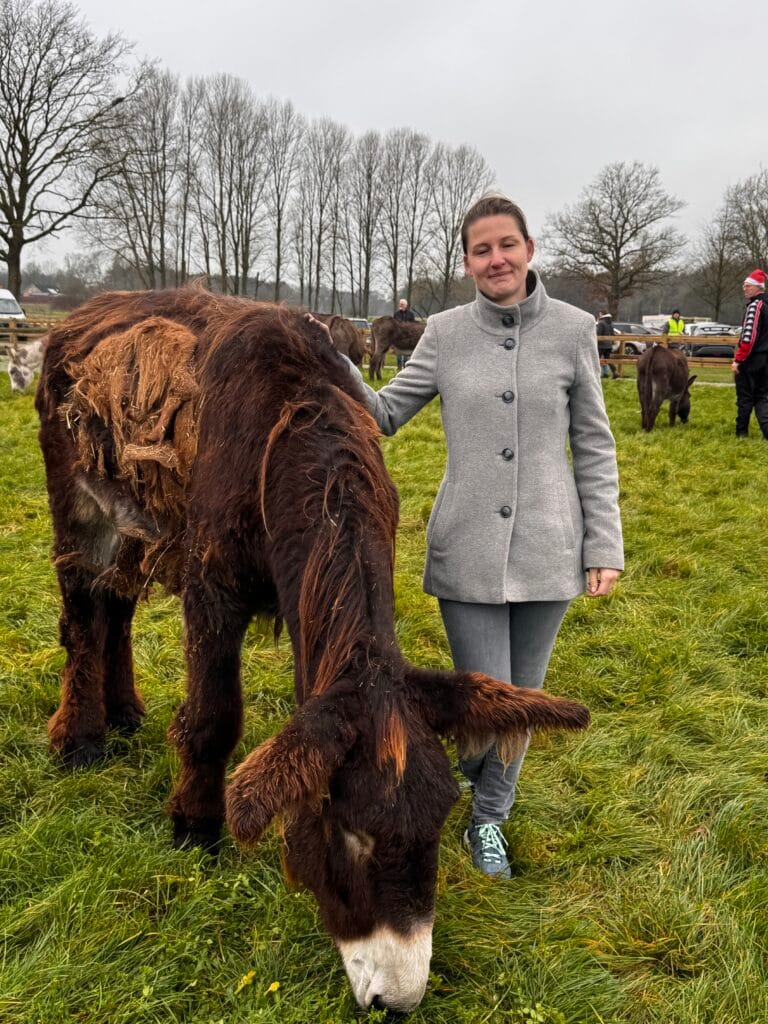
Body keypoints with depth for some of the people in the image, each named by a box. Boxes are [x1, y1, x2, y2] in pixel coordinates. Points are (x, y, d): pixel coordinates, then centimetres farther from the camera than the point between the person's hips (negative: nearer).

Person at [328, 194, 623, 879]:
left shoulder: (573, 329, 0)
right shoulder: (446, 334, 1)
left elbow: (594, 446, 3)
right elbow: (383, 414, 7)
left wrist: (604, 545, 0)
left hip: (547, 551, 1)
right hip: (468, 552, -1)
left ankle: (489, 821, 38)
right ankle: (450, 761, 35)